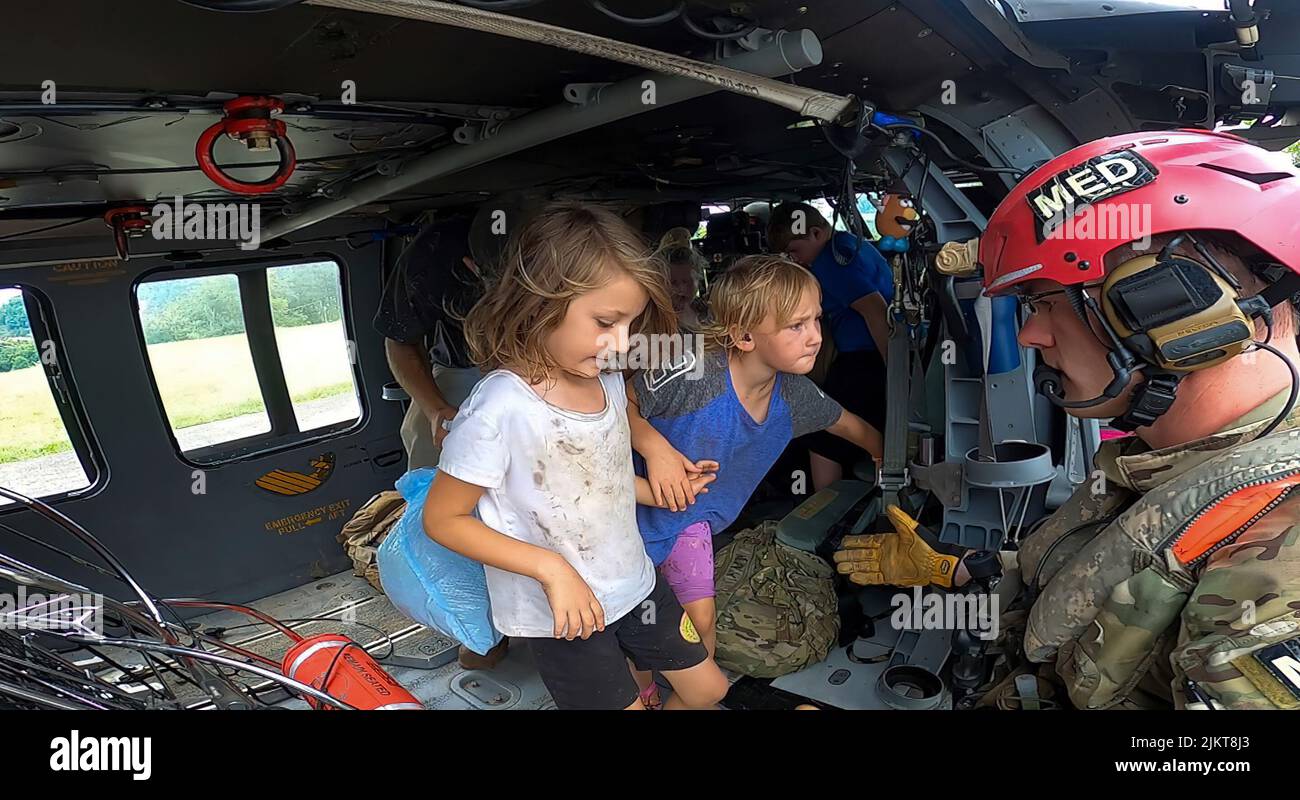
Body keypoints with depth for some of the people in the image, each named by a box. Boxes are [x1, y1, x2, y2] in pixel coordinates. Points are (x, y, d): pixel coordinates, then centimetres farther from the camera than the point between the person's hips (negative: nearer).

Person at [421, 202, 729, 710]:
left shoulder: (609, 382, -6)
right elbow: (443, 519, -19)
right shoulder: (498, 407, -27)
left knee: (706, 689, 21)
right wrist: (552, 569, -25)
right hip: (560, 616, -6)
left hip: (634, 585, 7)